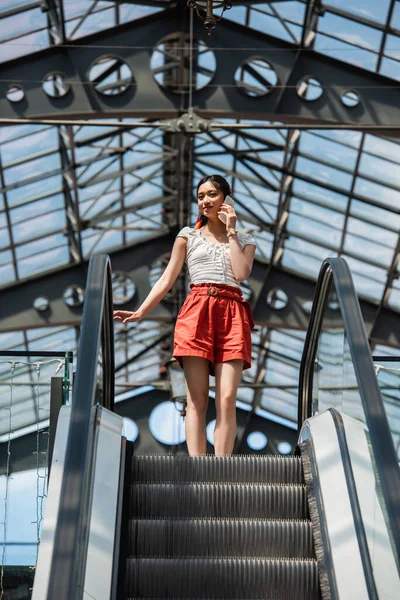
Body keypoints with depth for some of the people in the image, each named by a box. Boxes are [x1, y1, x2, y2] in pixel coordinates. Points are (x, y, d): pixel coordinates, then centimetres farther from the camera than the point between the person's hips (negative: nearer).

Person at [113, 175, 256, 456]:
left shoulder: (245, 240, 18)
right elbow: (167, 280, 13)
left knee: (228, 399, -10)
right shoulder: (189, 236, 17)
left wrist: (231, 231, 5)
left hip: (233, 315, 1)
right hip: (197, 311, 0)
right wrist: (140, 312, 3)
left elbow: (241, 274, -2)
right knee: (197, 399, -9)